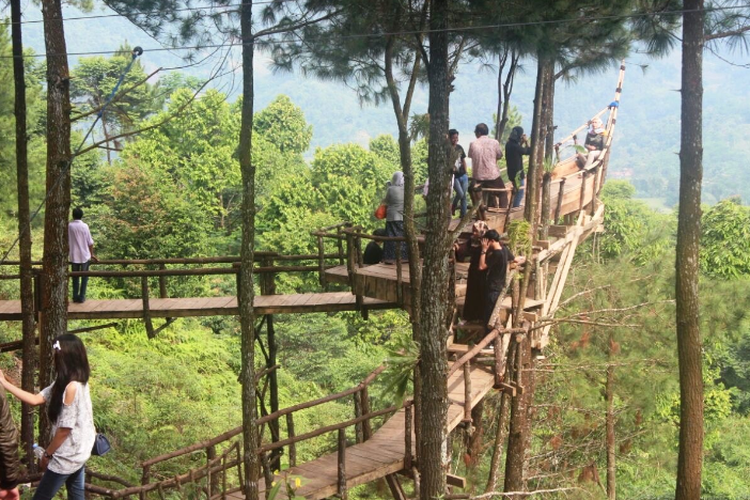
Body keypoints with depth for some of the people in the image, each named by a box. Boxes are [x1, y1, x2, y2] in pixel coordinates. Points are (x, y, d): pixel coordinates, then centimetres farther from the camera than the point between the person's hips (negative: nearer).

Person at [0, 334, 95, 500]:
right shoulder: (71, 382, 4)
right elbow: (35, 399, 6)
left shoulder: (72, 387, -26)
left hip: (67, 456, -9)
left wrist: (47, 454, -8)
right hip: (78, 452, 9)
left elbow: (65, 428, -22)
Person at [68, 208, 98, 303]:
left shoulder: (69, 226, -5)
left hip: (74, 256, 1)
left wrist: (67, 254, 9)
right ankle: (82, 297, 6)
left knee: (75, 277, 13)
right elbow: (90, 242, -5)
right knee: (84, 277, 8)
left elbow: (67, 242, -2)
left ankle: (75, 296, 15)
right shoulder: (84, 226, -8)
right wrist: (92, 254, 6)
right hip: (85, 255, -1)